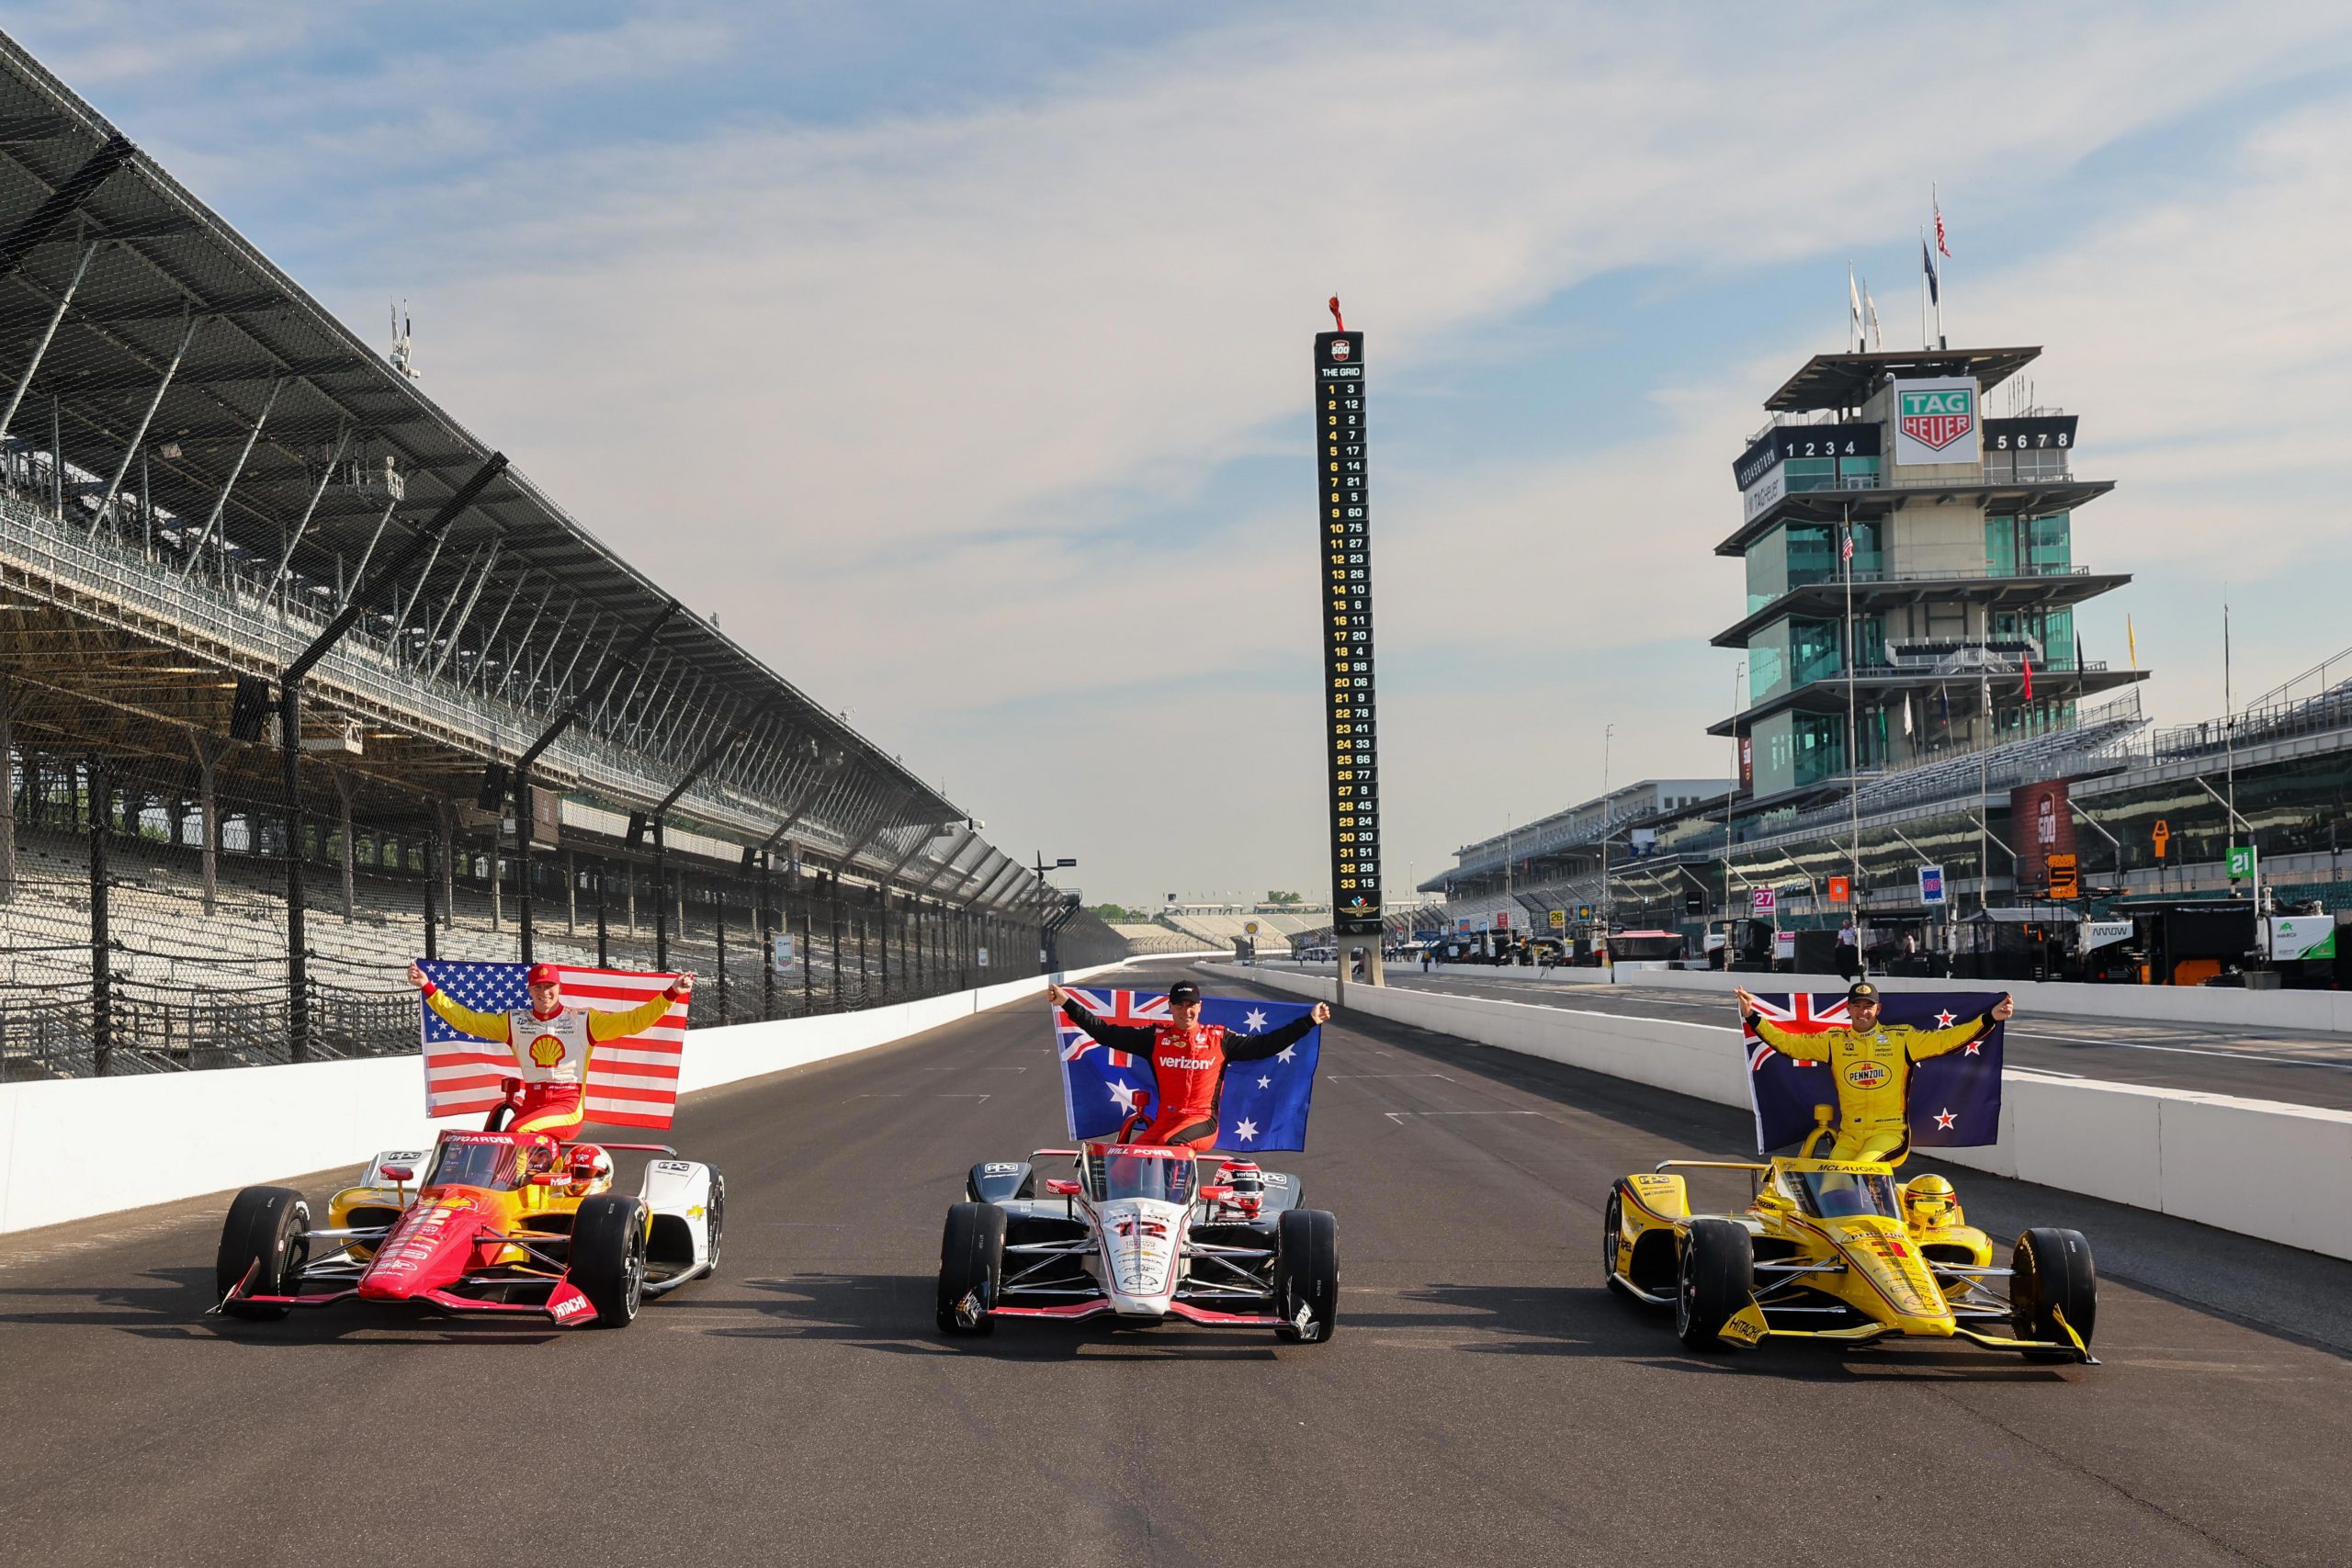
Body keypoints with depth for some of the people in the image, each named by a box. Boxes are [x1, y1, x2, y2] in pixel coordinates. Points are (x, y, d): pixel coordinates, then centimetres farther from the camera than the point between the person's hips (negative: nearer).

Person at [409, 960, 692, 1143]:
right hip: (531, 1104, 3)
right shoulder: (514, 1022, 14)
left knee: (518, 1131, -29)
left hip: (569, 1107, -3)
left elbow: (633, 1021, 2)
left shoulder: (583, 1021, 6)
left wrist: (671, 994, -9)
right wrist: (428, 988, 10)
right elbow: (465, 1019, 16)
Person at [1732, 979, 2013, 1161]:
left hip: (1890, 1131, -3)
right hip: (1849, 1134, 3)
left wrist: (1990, 1018, -12)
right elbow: (1788, 1043, 8)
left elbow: (1944, 1039, -2)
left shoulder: (1901, 1038, 3)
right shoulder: (1834, 1042, 8)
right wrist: (1752, 1016, -1)